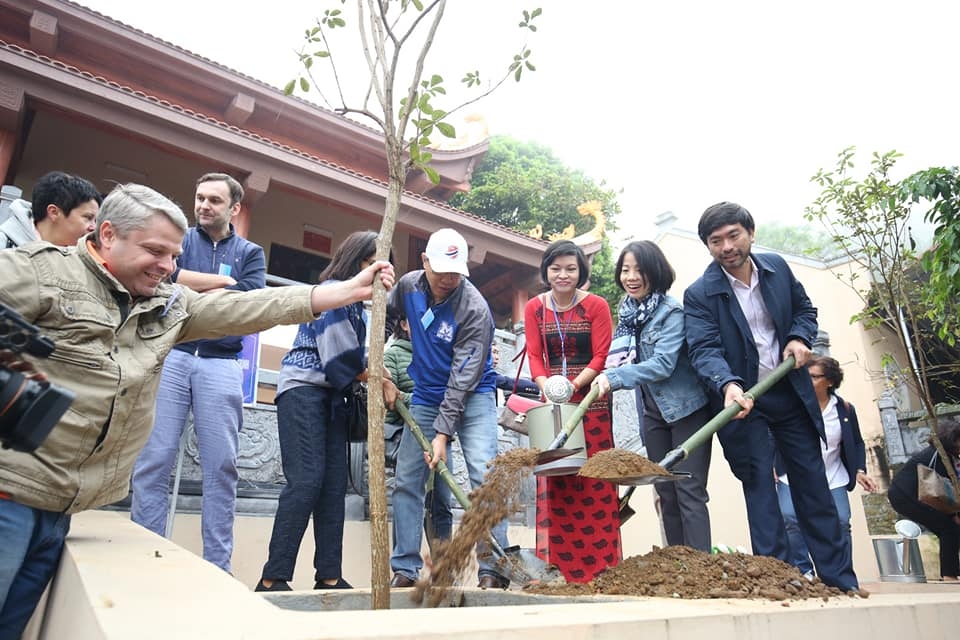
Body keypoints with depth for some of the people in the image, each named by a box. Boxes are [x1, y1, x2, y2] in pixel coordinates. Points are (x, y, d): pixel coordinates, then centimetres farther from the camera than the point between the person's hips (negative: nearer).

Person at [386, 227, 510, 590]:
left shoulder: (475, 309, -23)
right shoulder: (408, 286, -6)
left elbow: (464, 378, -24)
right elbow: (387, 315, 17)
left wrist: (443, 432, -27)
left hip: (472, 396, -5)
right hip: (426, 397, 5)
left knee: (483, 474, -18)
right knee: (406, 481, 2)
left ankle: (492, 569, -10)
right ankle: (405, 569, 11)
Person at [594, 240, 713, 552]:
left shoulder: (672, 311, -17)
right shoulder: (627, 309, 5)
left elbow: (663, 364, -25)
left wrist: (614, 378, -31)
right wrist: (616, 363, -7)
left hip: (686, 408, -7)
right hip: (652, 411, 7)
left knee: (689, 491, -5)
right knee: (665, 491, 13)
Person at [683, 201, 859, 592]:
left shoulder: (777, 267, 2)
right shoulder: (699, 294, -12)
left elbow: (805, 308, 16)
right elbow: (704, 350, -22)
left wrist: (800, 337, -5)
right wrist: (728, 385, -41)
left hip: (791, 394, 4)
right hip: (742, 401, -4)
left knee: (813, 486, 11)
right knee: (759, 488, -2)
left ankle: (841, 581, 22)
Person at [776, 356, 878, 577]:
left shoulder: (845, 409, 4)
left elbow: (857, 443, 14)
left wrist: (860, 471, 0)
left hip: (832, 480, 2)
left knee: (840, 522, -10)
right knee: (790, 518, -19)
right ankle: (802, 571, -2)